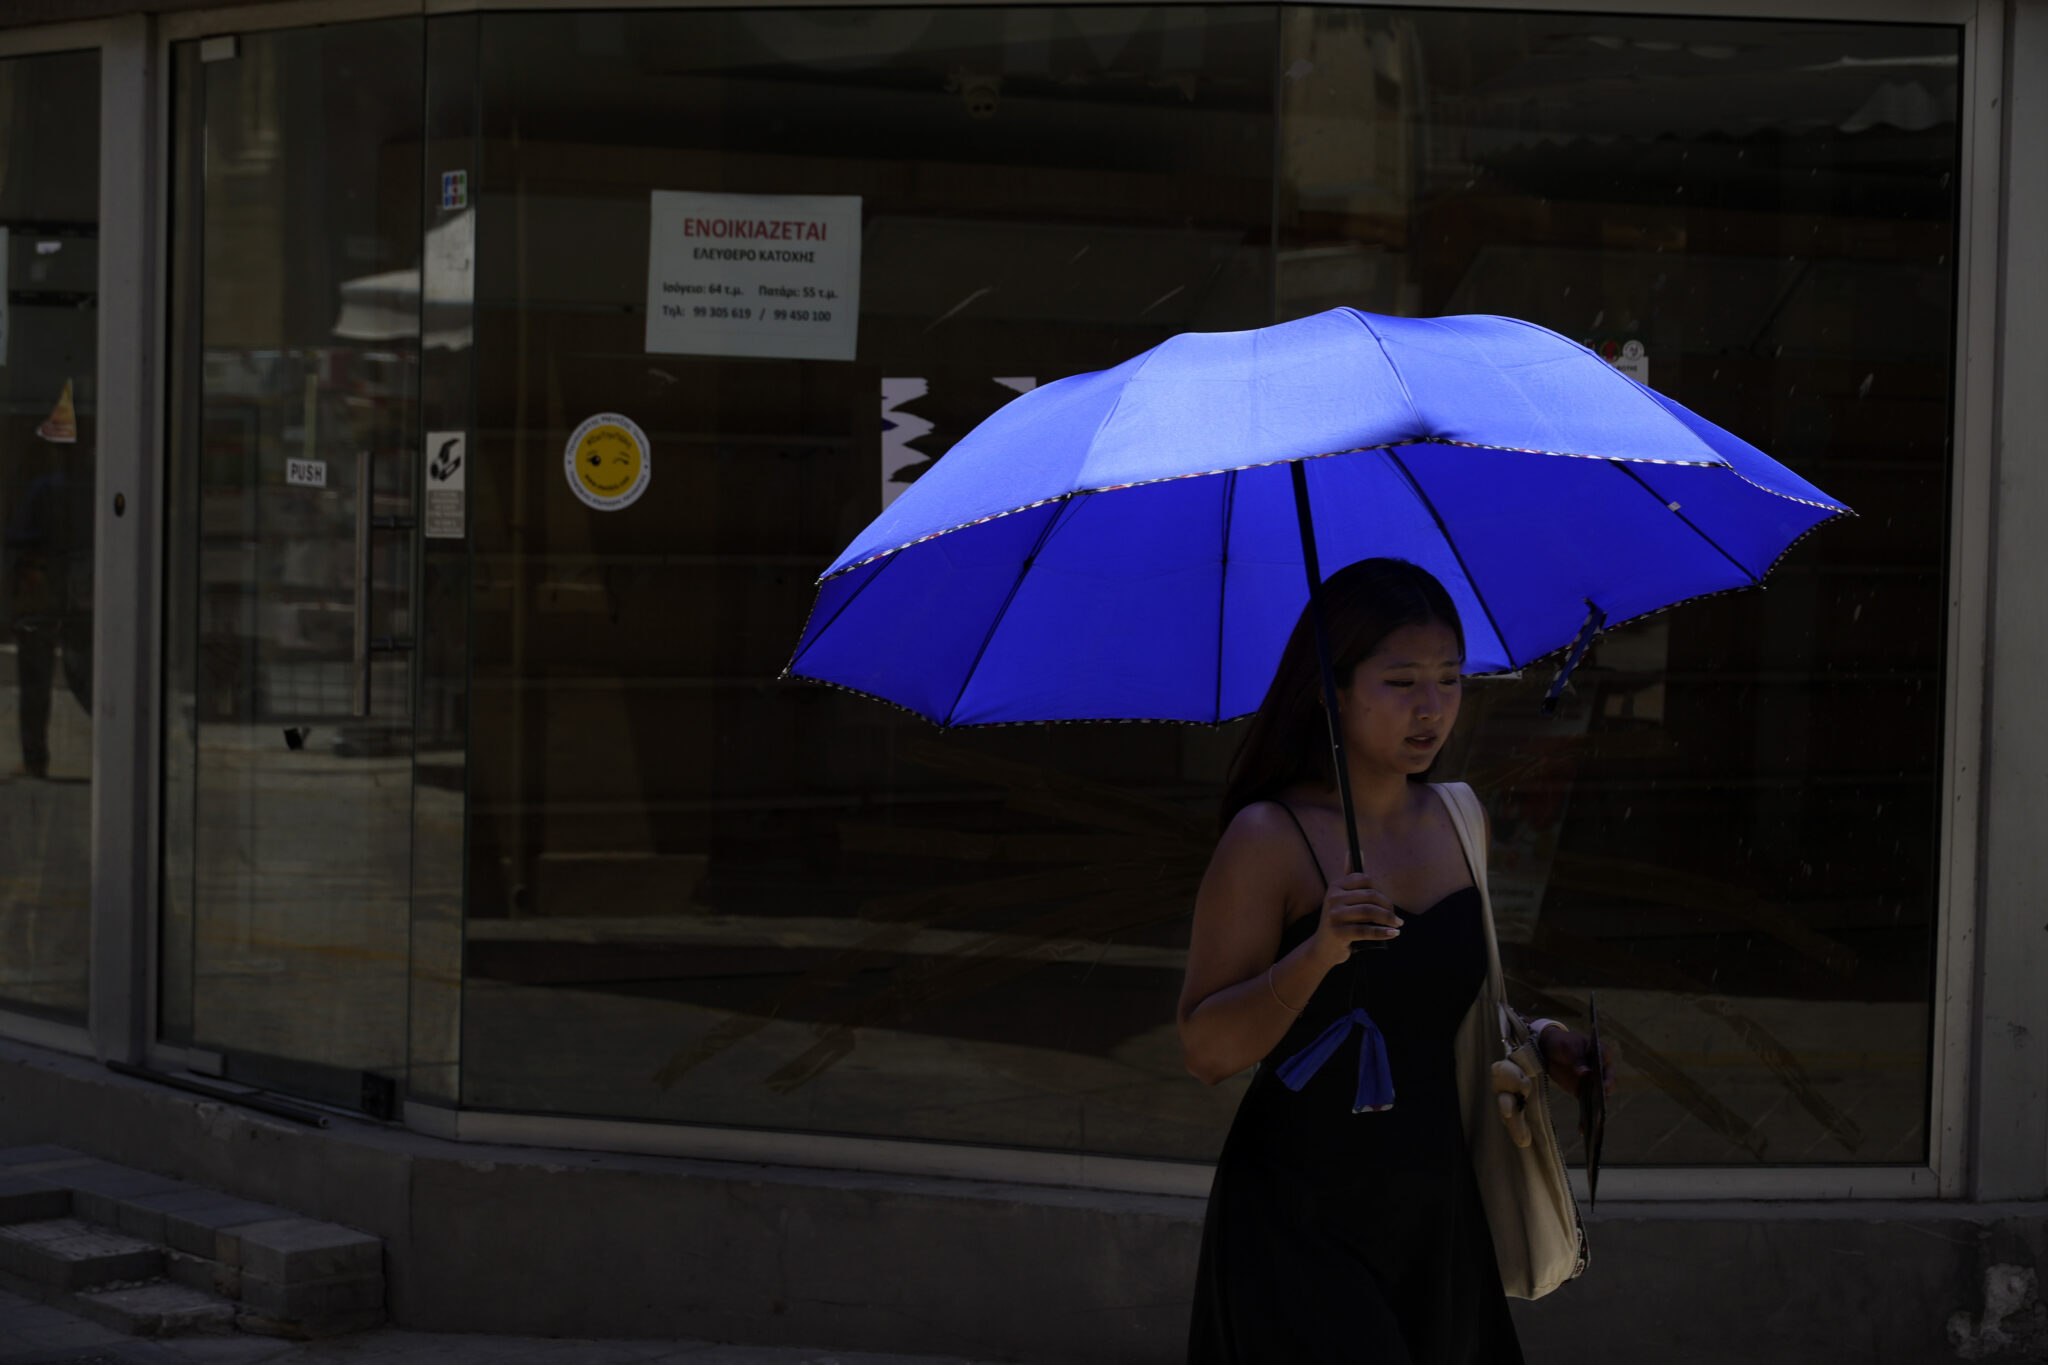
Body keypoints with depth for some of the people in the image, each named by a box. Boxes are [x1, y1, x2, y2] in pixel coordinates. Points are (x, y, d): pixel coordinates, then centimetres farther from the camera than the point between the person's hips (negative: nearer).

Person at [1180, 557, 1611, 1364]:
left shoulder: (1457, 822, 8)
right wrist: (1319, 953, -29)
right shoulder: (1270, 839, -12)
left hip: (1435, 1215, 6)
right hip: (1299, 1229, -6)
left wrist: (1535, 1040, 4)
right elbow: (1207, 1052, -16)